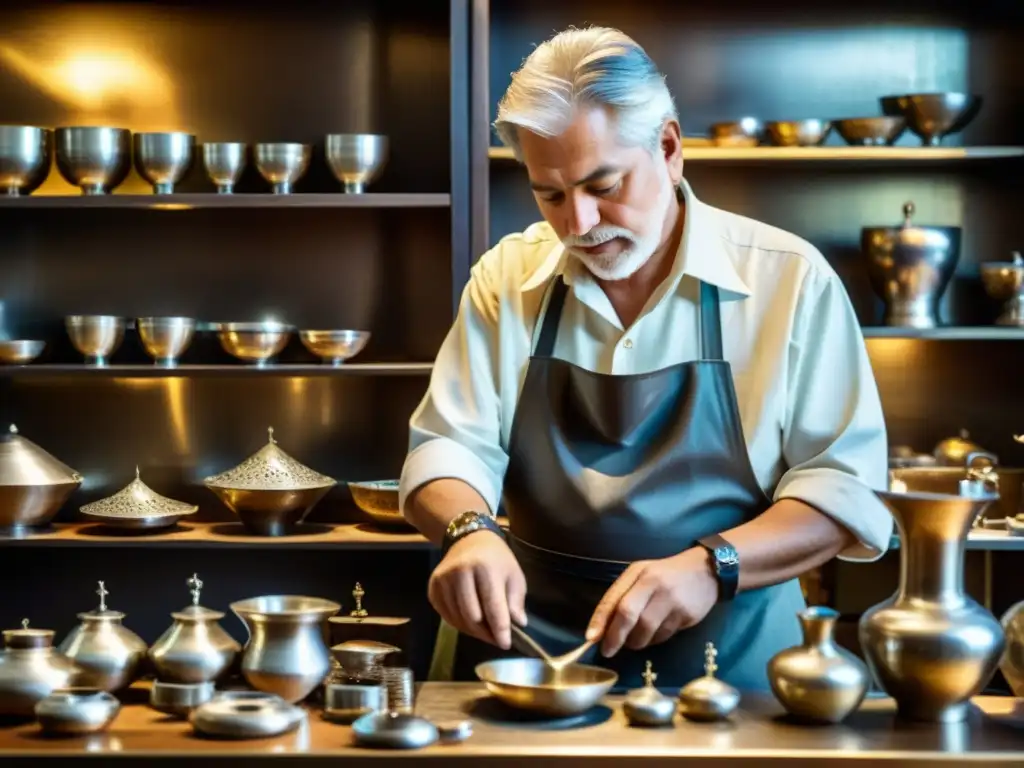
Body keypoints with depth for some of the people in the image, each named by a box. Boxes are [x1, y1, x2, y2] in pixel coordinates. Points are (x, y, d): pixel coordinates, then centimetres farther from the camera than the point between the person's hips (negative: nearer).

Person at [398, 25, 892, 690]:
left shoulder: (790, 280, -1)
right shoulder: (506, 279, 7)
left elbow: (846, 485, -3)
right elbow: (450, 448, 7)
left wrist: (713, 566, -18)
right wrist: (470, 529, -15)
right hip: (530, 657, 2)